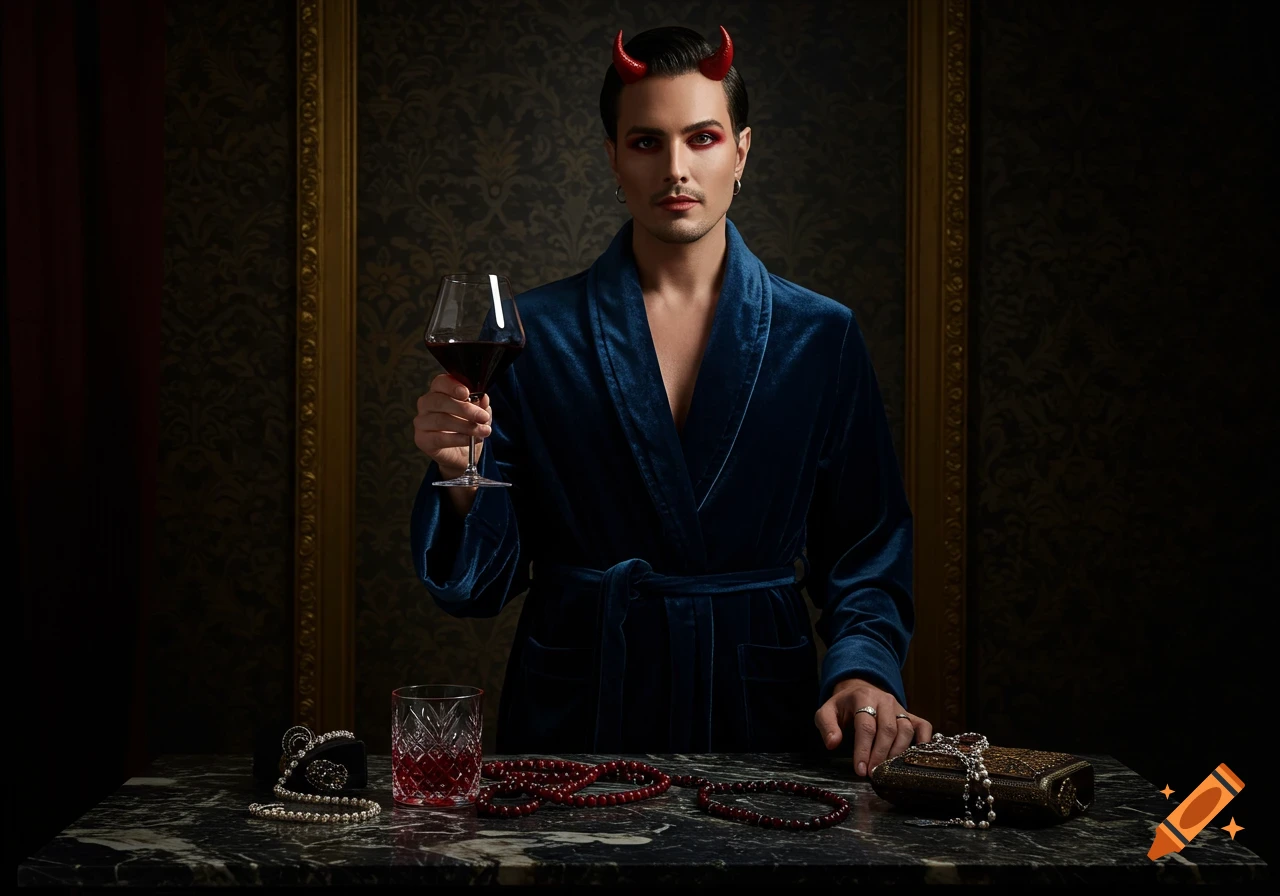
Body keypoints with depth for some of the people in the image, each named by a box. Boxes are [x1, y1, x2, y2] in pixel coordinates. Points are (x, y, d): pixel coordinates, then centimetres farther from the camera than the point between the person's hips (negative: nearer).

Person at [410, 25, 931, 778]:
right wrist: (461, 478, -17)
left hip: (758, 713, 1)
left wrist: (862, 669, -10)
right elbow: (485, 576, 2)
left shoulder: (820, 337, 4)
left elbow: (867, 551, 7)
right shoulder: (537, 332, 1)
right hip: (578, 713, 0)